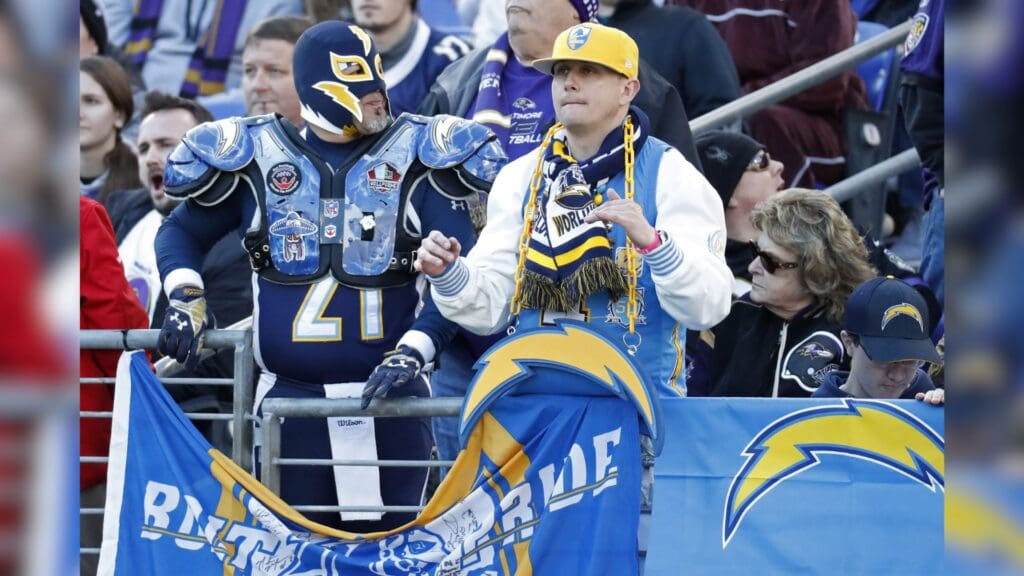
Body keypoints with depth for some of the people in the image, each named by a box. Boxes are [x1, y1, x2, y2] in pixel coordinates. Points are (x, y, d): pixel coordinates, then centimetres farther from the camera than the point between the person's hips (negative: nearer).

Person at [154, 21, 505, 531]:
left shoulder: (414, 157, -1)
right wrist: (187, 302, 0)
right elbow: (181, 232, 18)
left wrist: (413, 352, -20)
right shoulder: (257, 156, 3)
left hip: (386, 395, -1)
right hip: (291, 398, 1)